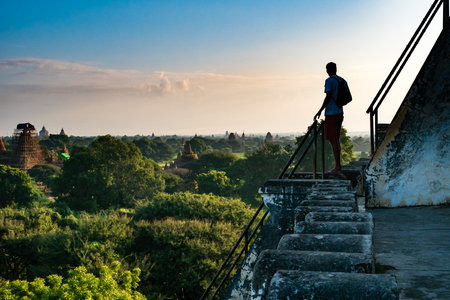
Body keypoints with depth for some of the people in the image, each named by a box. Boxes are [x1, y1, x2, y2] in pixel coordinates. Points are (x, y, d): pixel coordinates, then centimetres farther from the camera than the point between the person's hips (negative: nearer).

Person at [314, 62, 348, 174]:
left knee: (333, 140, -5)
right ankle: (337, 166, 18)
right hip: (339, 113, 8)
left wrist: (320, 111, -14)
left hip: (331, 114, -8)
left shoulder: (329, 81, -10)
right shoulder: (342, 80, 12)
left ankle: (337, 167, -5)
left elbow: (328, 97, -20)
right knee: (336, 140, 14)